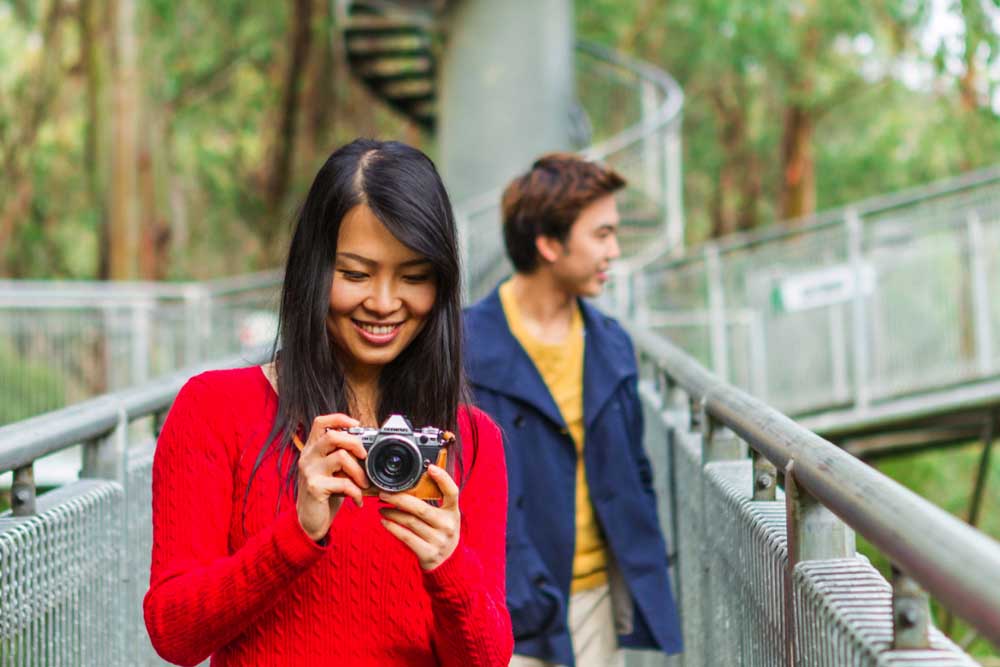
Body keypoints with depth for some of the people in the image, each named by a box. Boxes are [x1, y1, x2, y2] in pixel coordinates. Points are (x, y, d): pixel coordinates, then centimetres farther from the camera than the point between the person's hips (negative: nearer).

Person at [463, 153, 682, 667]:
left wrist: (646, 583, 11)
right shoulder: (465, 350, -10)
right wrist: (521, 595, -12)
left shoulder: (610, 345, 9)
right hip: (514, 614, -5)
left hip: (598, 598, 6)